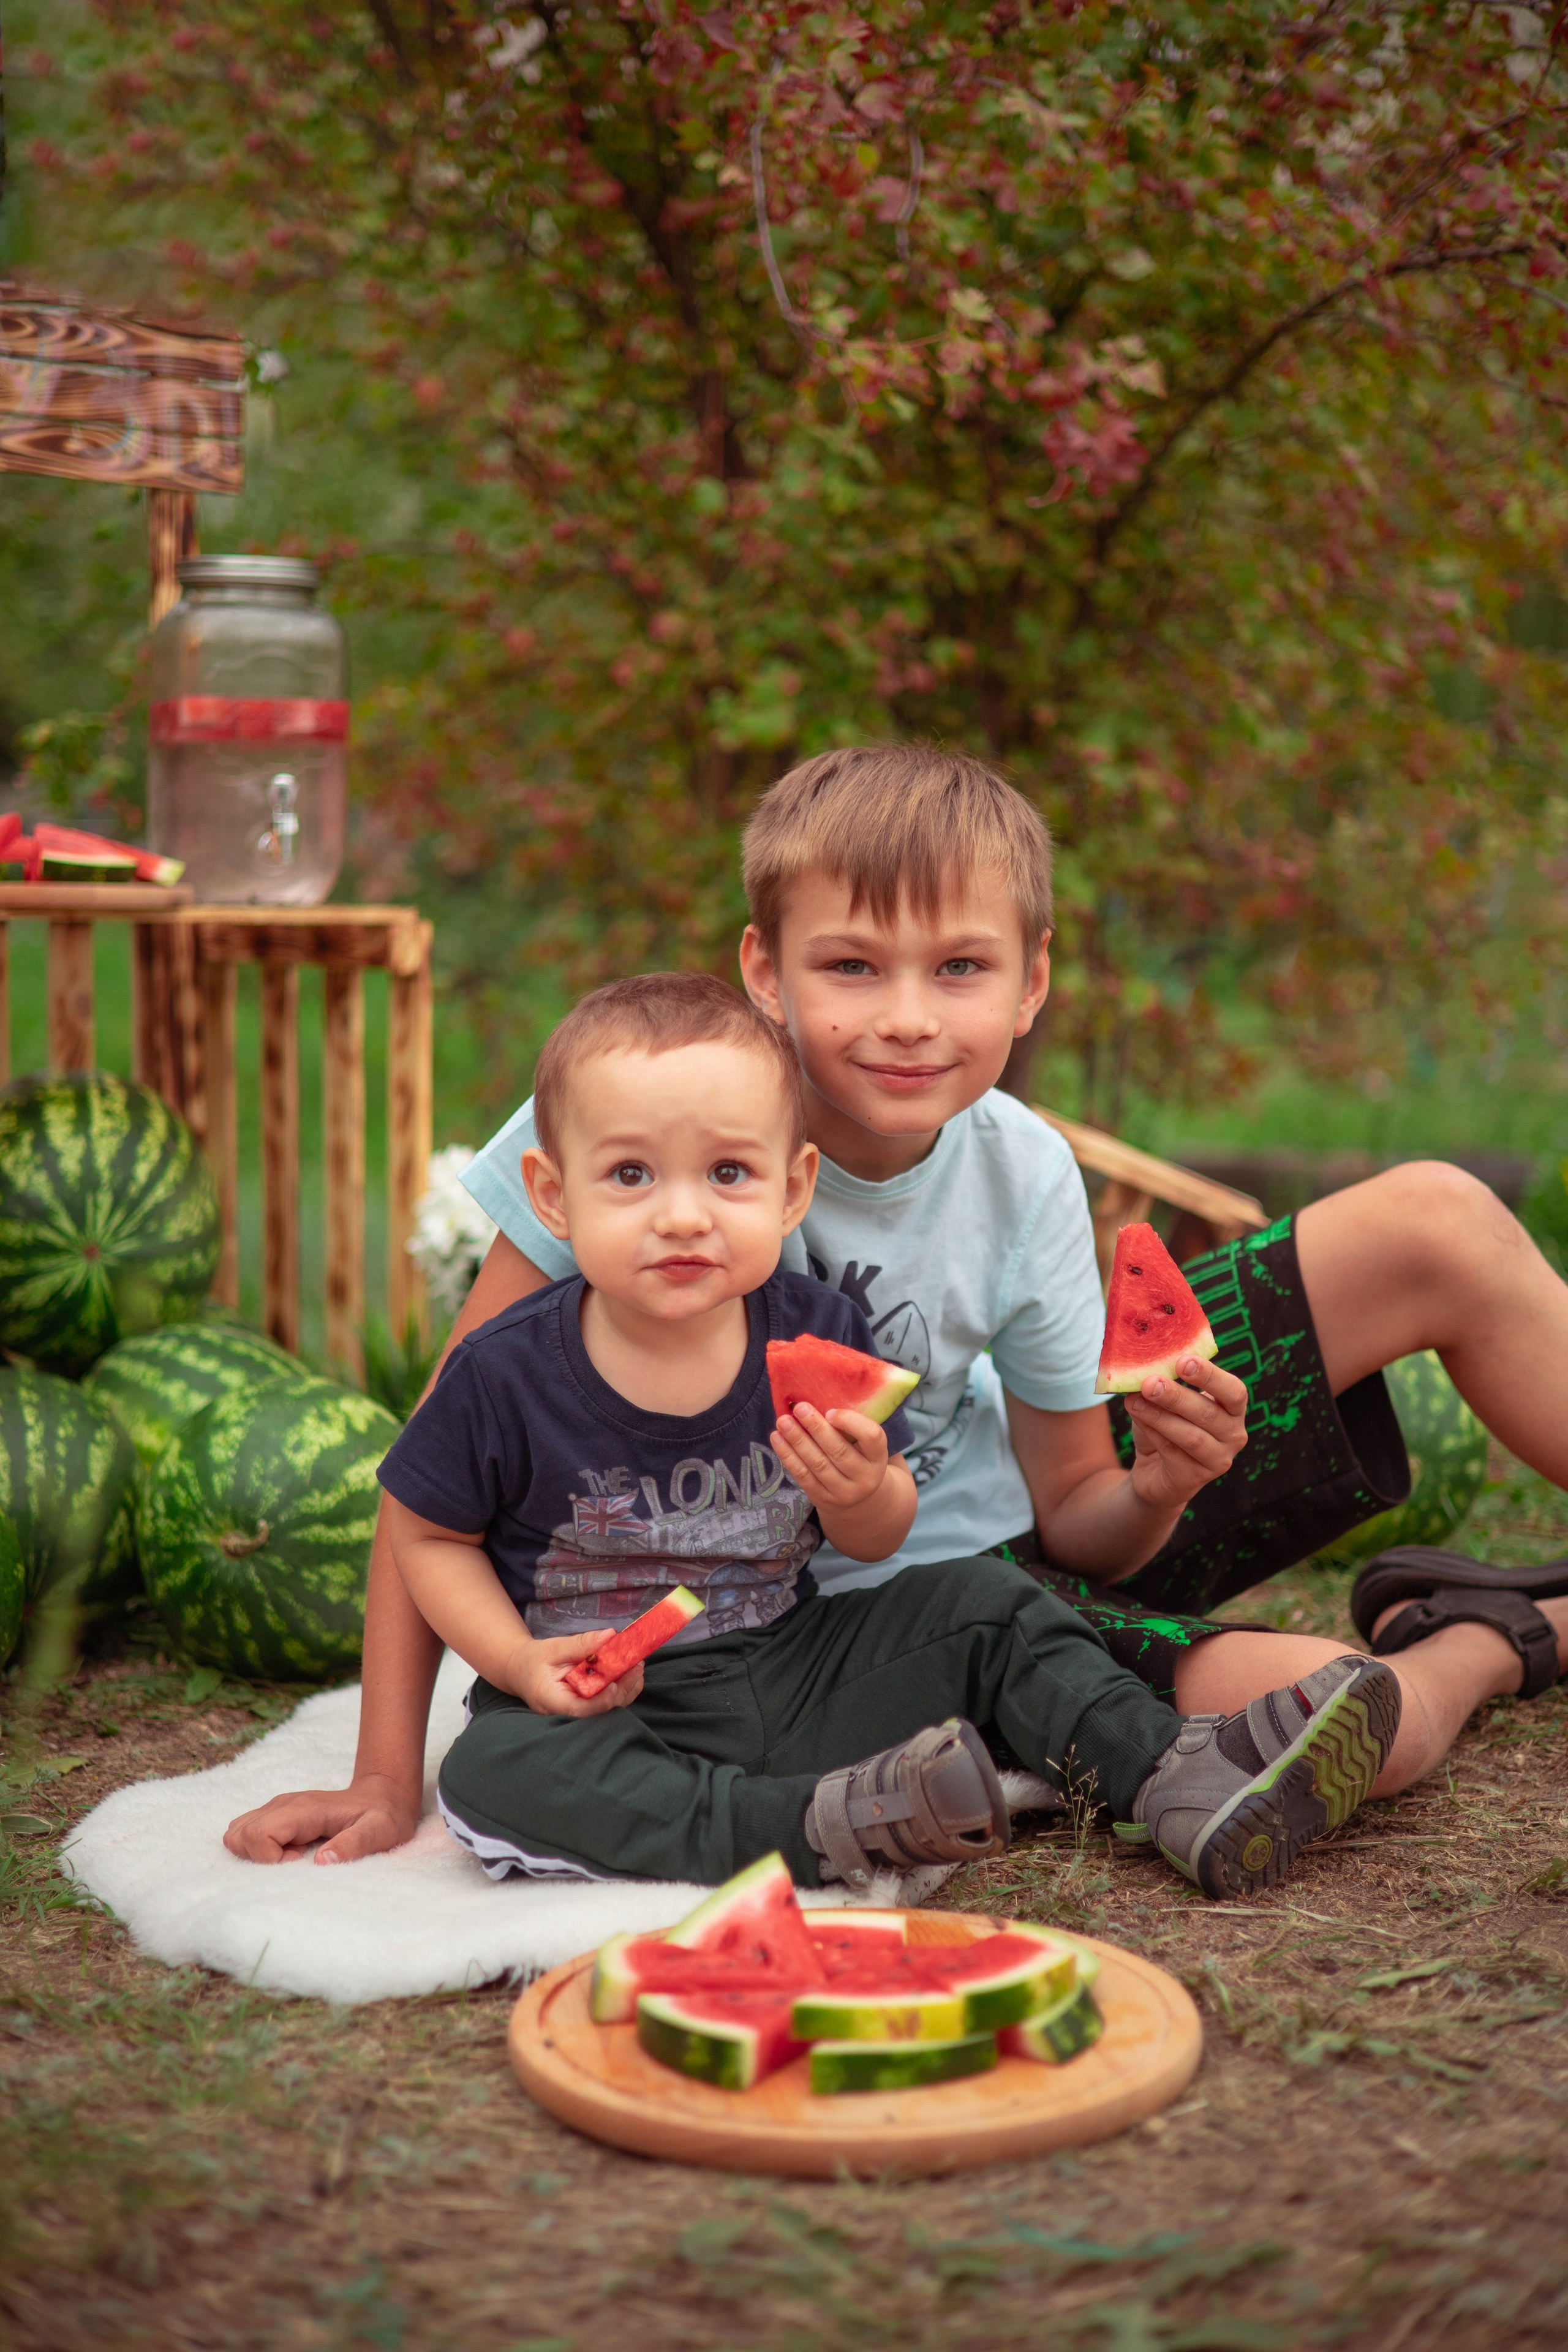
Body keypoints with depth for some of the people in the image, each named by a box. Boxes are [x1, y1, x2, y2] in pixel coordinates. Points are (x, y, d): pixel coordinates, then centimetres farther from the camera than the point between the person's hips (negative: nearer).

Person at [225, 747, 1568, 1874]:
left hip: (1023, 1526, 4)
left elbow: (1076, 1520, -6)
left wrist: (1154, 1490, -30)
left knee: (1436, 1225, -8)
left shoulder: (1026, 1178, -15)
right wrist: (388, 1781, -25)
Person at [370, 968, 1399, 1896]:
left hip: (793, 1679, 3)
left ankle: (1182, 1783, -7)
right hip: (608, 1706, -3)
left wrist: (858, 1494, -21)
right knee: (494, 1773, -33)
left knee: (984, 1607, -8)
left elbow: (880, 1542, 4)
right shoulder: (507, 1372, -15)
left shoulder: (816, 1334, -7)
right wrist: (521, 1661, -15)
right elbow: (427, 1527, 0)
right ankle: (824, 1825, -38)